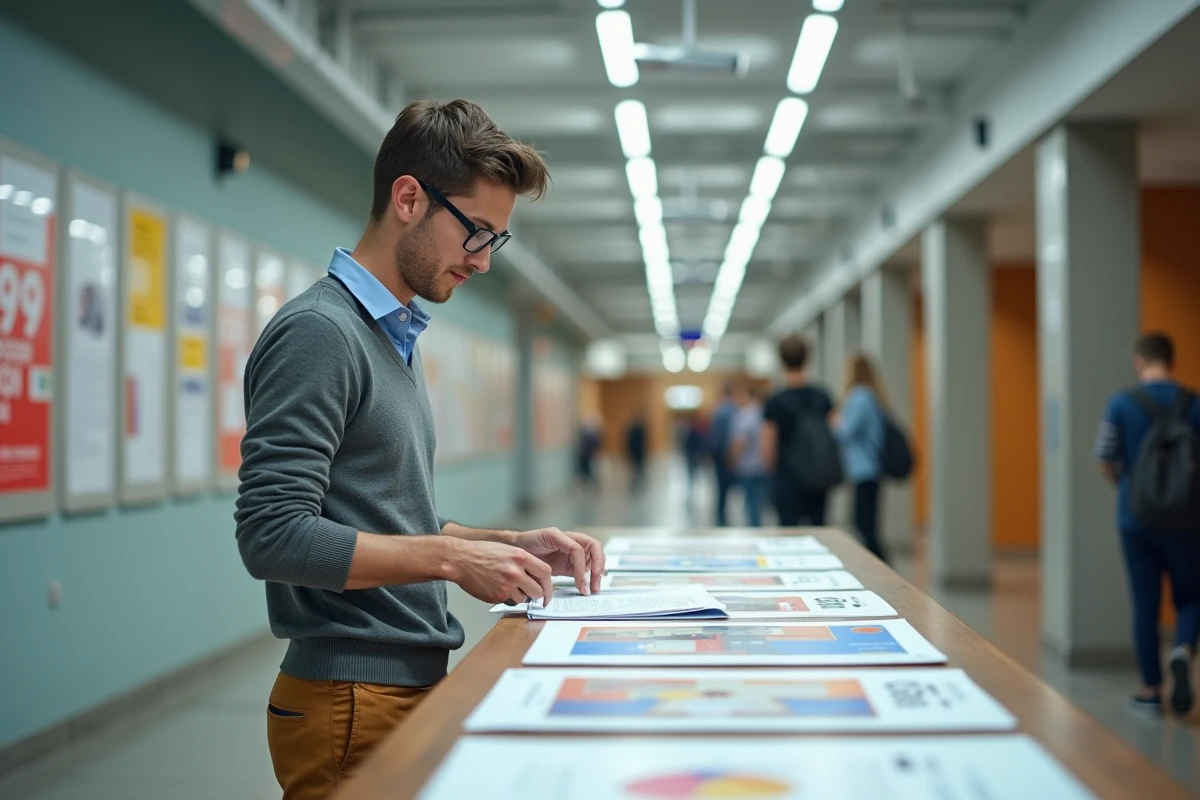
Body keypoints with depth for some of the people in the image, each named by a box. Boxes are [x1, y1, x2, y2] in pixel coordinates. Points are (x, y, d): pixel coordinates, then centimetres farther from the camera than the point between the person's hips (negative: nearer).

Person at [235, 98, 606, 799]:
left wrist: (512, 545, 6)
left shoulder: (397, 338, 14)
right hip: (355, 698, -9)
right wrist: (454, 558, -20)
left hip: (416, 684, 9)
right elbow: (274, 536, -22)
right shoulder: (319, 332, -15)